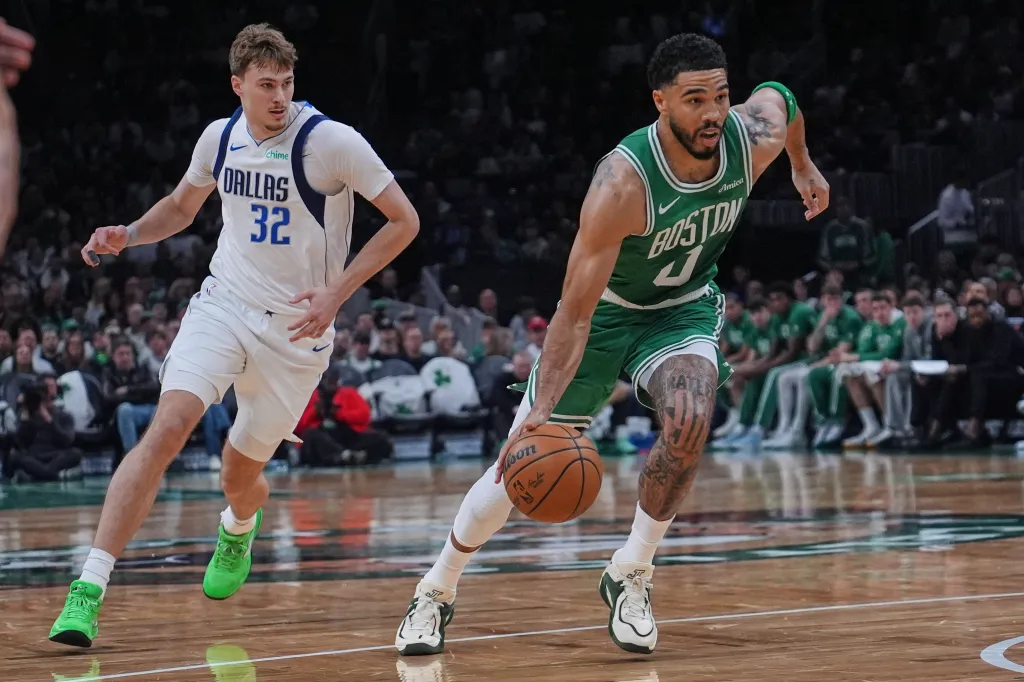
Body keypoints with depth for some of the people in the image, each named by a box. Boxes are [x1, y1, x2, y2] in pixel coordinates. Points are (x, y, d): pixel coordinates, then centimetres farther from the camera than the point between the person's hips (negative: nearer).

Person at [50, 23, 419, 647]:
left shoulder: (331, 141, -15)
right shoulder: (220, 138, 0)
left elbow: (404, 222, -10)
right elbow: (182, 207, 20)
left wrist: (336, 293, -17)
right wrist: (127, 236, -1)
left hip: (297, 327, -2)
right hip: (224, 305, 2)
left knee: (241, 476, 10)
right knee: (168, 427, -22)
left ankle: (239, 527, 52)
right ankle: (89, 590, -26)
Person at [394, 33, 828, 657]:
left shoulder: (755, 139, -23)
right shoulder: (622, 183, -36)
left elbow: (779, 93, 6)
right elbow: (575, 313, -35)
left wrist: (804, 167, 19)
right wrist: (542, 410, -44)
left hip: (685, 308, 3)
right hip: (605, 310, -3)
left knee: (689, 424, -28)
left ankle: (631, 576, -6)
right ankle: (436, 592, 24)